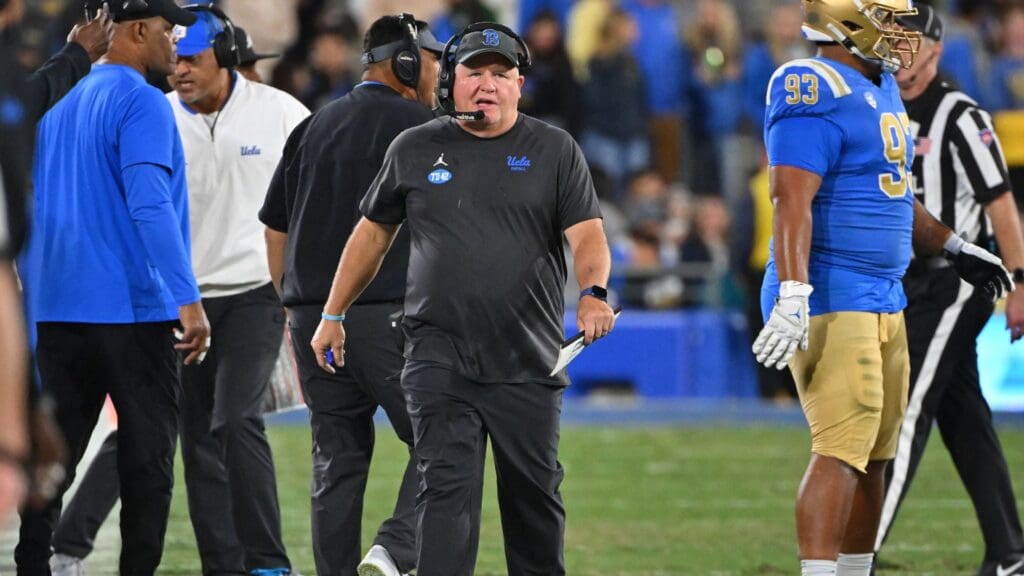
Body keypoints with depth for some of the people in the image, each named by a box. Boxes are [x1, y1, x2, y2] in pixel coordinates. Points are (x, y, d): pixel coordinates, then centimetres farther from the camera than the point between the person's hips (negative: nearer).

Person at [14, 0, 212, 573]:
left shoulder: (59, 104, 15)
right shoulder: (141, 102, -9)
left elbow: (31, 208, 20)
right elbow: (150, 204, -21)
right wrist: (188, 299, -23)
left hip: (56, 309, 7)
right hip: (133, 307, -7)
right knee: (147, 461, 0)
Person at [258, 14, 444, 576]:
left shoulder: (313, 127, 16)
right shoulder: (422, 128, -3)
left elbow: (276, 231, 17)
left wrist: (292, 312, 21)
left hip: (312, 318, 6)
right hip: (390, 314, -6)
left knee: (337, 458, 9)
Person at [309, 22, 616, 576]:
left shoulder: (554, 150, 5)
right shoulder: (414, 150, 9)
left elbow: (586, 234, -4)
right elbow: (372, 233, 19)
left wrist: (592, 292, -24)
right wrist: (332, 315, 19)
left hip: (528, 364, 0)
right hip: (440, 359, 0)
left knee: (534, 494, 7)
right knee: (447, 487, -11)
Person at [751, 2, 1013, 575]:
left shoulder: (883, 90, 16)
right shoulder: (816, 95, -15)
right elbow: (793, 201, -23)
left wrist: (954, 247, 37)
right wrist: (793, 297, -31)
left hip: (885, 301, 10)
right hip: (832, 299, -10)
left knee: (876, 455, 10)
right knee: (843, 449, -16)